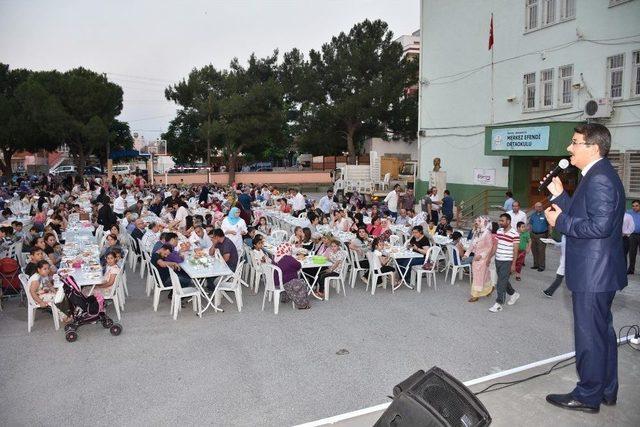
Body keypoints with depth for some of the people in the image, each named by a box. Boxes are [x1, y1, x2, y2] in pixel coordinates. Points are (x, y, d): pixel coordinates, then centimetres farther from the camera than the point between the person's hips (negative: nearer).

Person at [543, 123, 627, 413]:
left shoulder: (599, 179, -20)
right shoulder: (597, 175, 12)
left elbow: (600, 226, -28)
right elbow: (580, 215, 16)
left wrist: (560, 221, -19)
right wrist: (559, 194, 8)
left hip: (593, 274, -11)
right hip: (599, 272, 11)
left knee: (590, 336, 3)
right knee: (603, 332, 20)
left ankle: (588, 397, 18)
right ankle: (606, 390, 36)